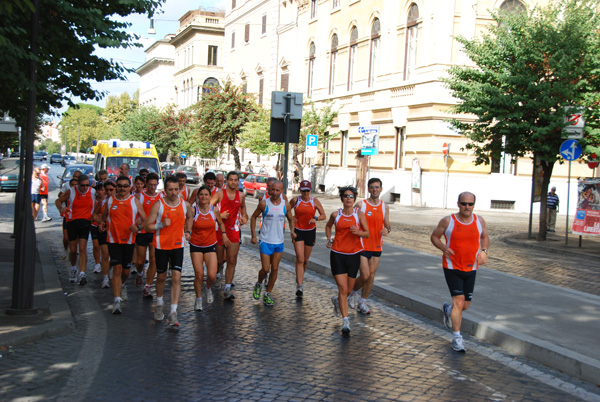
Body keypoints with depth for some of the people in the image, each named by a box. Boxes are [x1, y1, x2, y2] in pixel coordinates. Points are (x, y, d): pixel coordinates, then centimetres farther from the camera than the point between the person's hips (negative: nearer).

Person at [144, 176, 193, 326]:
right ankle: (159, 304, 39)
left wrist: (187, 230, 13)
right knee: (161, 277, 12)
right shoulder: (158, 205, -10)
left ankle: (173, 313, -7)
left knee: (176, 278, -9)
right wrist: (161, 225, -25)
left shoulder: (185, 204, -1)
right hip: (161, 245, -1)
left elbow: (190, 216, 24)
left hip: (178, 245, 1)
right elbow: (147, 226, -10)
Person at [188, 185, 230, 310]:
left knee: (212, 276, -9)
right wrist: (187, 234, -22)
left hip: (210, 246, 1)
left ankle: (208, 289, 27)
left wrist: (224, 235, 4)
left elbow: (220, 223, 15)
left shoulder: (215, 210, -3)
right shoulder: (193, 210, -9)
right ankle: (198, 299, 20)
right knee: (199, 274, -3)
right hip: (195, 246, -1)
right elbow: (188, 226, -3)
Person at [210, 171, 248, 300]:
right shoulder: (219, 194, -2)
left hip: (234, 231, 3)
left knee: (232, 261, -4)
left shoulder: (241, 196, 10)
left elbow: (243, 210, 23)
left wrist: (244, 218, 4)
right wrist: (219, 215, -18)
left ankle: (227, 288, -3)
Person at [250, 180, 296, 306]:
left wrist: (292, 231, -3)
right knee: (265, 269, -6)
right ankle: (259, 284, 26)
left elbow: (290, 219, 16)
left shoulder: (286, 205, 1)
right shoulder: (264, 204, -7)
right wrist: (253, 235, -1)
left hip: (279, 242, 3)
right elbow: (253, 217, 4)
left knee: (275, 269, 5)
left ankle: (267, 294, 18)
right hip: (265, 241, -3)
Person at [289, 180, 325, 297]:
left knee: (305, 260, 13)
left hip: (310, 232, 2)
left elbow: (323, 216, 4)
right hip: (298, 231, -2)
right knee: (300, 259, -14)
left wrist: (316, 218, -17)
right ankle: (299, 286, -15)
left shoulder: (315, 201, -1)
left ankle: (300, 278, 40)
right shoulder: (295, 200, -3)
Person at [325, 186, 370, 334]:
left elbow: (367, 234, -2)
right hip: (337, 255, -1)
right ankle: (345, 320, -7)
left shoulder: (359, 214, -1)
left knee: (348, 290, 12)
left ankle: (337, 300, 46)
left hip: (354, 255, 1)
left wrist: (358, 232, -22)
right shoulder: (335, 215, 3)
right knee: (343, 289, -11)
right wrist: (329, 239, 10)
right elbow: (328, 226, 24)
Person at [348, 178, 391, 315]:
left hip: (377, 247, 4)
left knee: (371, 276, 6)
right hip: (363, 246, -4)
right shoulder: (360, 205, -6)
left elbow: (387, 225, 14)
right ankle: (353, 292, 22)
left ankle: (362, 302, 22)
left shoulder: (385, 207, 7)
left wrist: (387, 229, -10)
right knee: (365, 276, -9)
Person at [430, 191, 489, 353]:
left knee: (465, 305, 11)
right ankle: (456, 337, -2)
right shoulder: (448, 221, -9)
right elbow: (434, 236, 2)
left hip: (471, 269, 4)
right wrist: (444, 248, -17)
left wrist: (483, 250, -3)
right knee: (459, 301, -14)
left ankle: (447, 309, 46)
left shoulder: (479, 221, 0)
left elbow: (485, 237, 17)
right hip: (452, 267, -4)